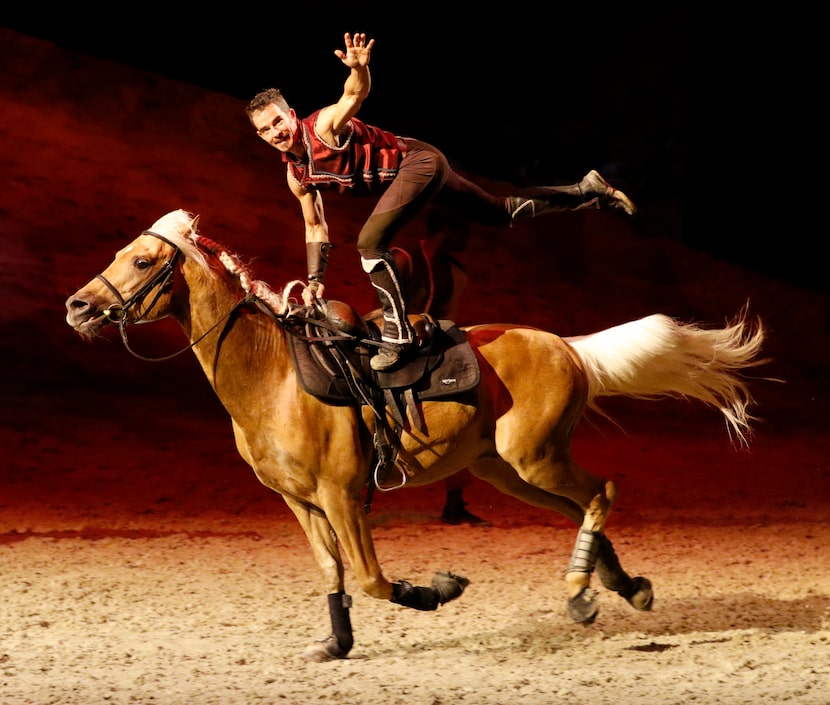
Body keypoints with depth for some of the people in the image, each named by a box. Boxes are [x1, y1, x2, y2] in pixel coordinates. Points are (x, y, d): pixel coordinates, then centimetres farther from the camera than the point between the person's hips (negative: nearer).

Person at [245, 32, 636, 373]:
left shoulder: (324, 125, -20)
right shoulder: (296, 176, 3)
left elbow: (357, 92, -38)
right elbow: (315, 228, 15)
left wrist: (359, 68, -60)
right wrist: (315, 280, 8)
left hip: (417, 160, -10)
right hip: (409, 174, 10)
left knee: (370, 242, -27)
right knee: (505, 213, 20)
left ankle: (397, 335, -21)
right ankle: (586, 191, 34)